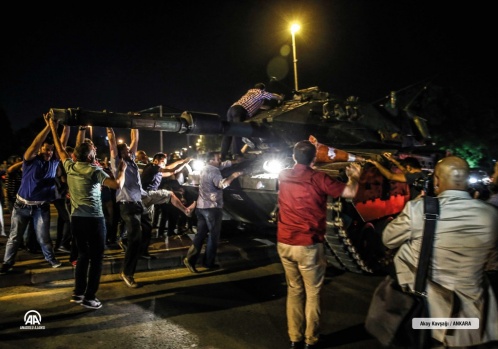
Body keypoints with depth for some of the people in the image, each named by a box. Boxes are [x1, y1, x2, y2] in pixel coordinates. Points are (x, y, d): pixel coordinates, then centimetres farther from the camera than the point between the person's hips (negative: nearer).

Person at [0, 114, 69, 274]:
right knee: (15, 236, 10)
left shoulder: (54, 162, 0)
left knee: (43, 237, 7)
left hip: (42, 206, 2)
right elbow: (35, 143, -26)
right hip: (22, 204, -2)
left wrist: (66, 126, -18)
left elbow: (62, 144, -8)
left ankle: (50, 258, 24)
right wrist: (48, 126, -33)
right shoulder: (31, 160, -9)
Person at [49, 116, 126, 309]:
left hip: (76, 218, 7)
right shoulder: (95, 171, -11)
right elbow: (117, 184, -22)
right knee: (96, 257, 3)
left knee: (83, 254, 19)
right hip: (94, 219, -6)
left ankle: (78, 293, 24)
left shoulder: (70, 167, 5)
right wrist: (122, 169, -5)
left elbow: (61, 150, 22)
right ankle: (89, 297, 4)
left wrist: (54, 129, 31)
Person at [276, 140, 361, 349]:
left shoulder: (283, 176, 3)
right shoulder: (319, 179, -11)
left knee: (294, 290, 17)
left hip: (284, 243, 5)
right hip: (308, 245, -4)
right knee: (312, 293, 11)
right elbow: (350, 193, -8)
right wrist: (354, 177, 11)